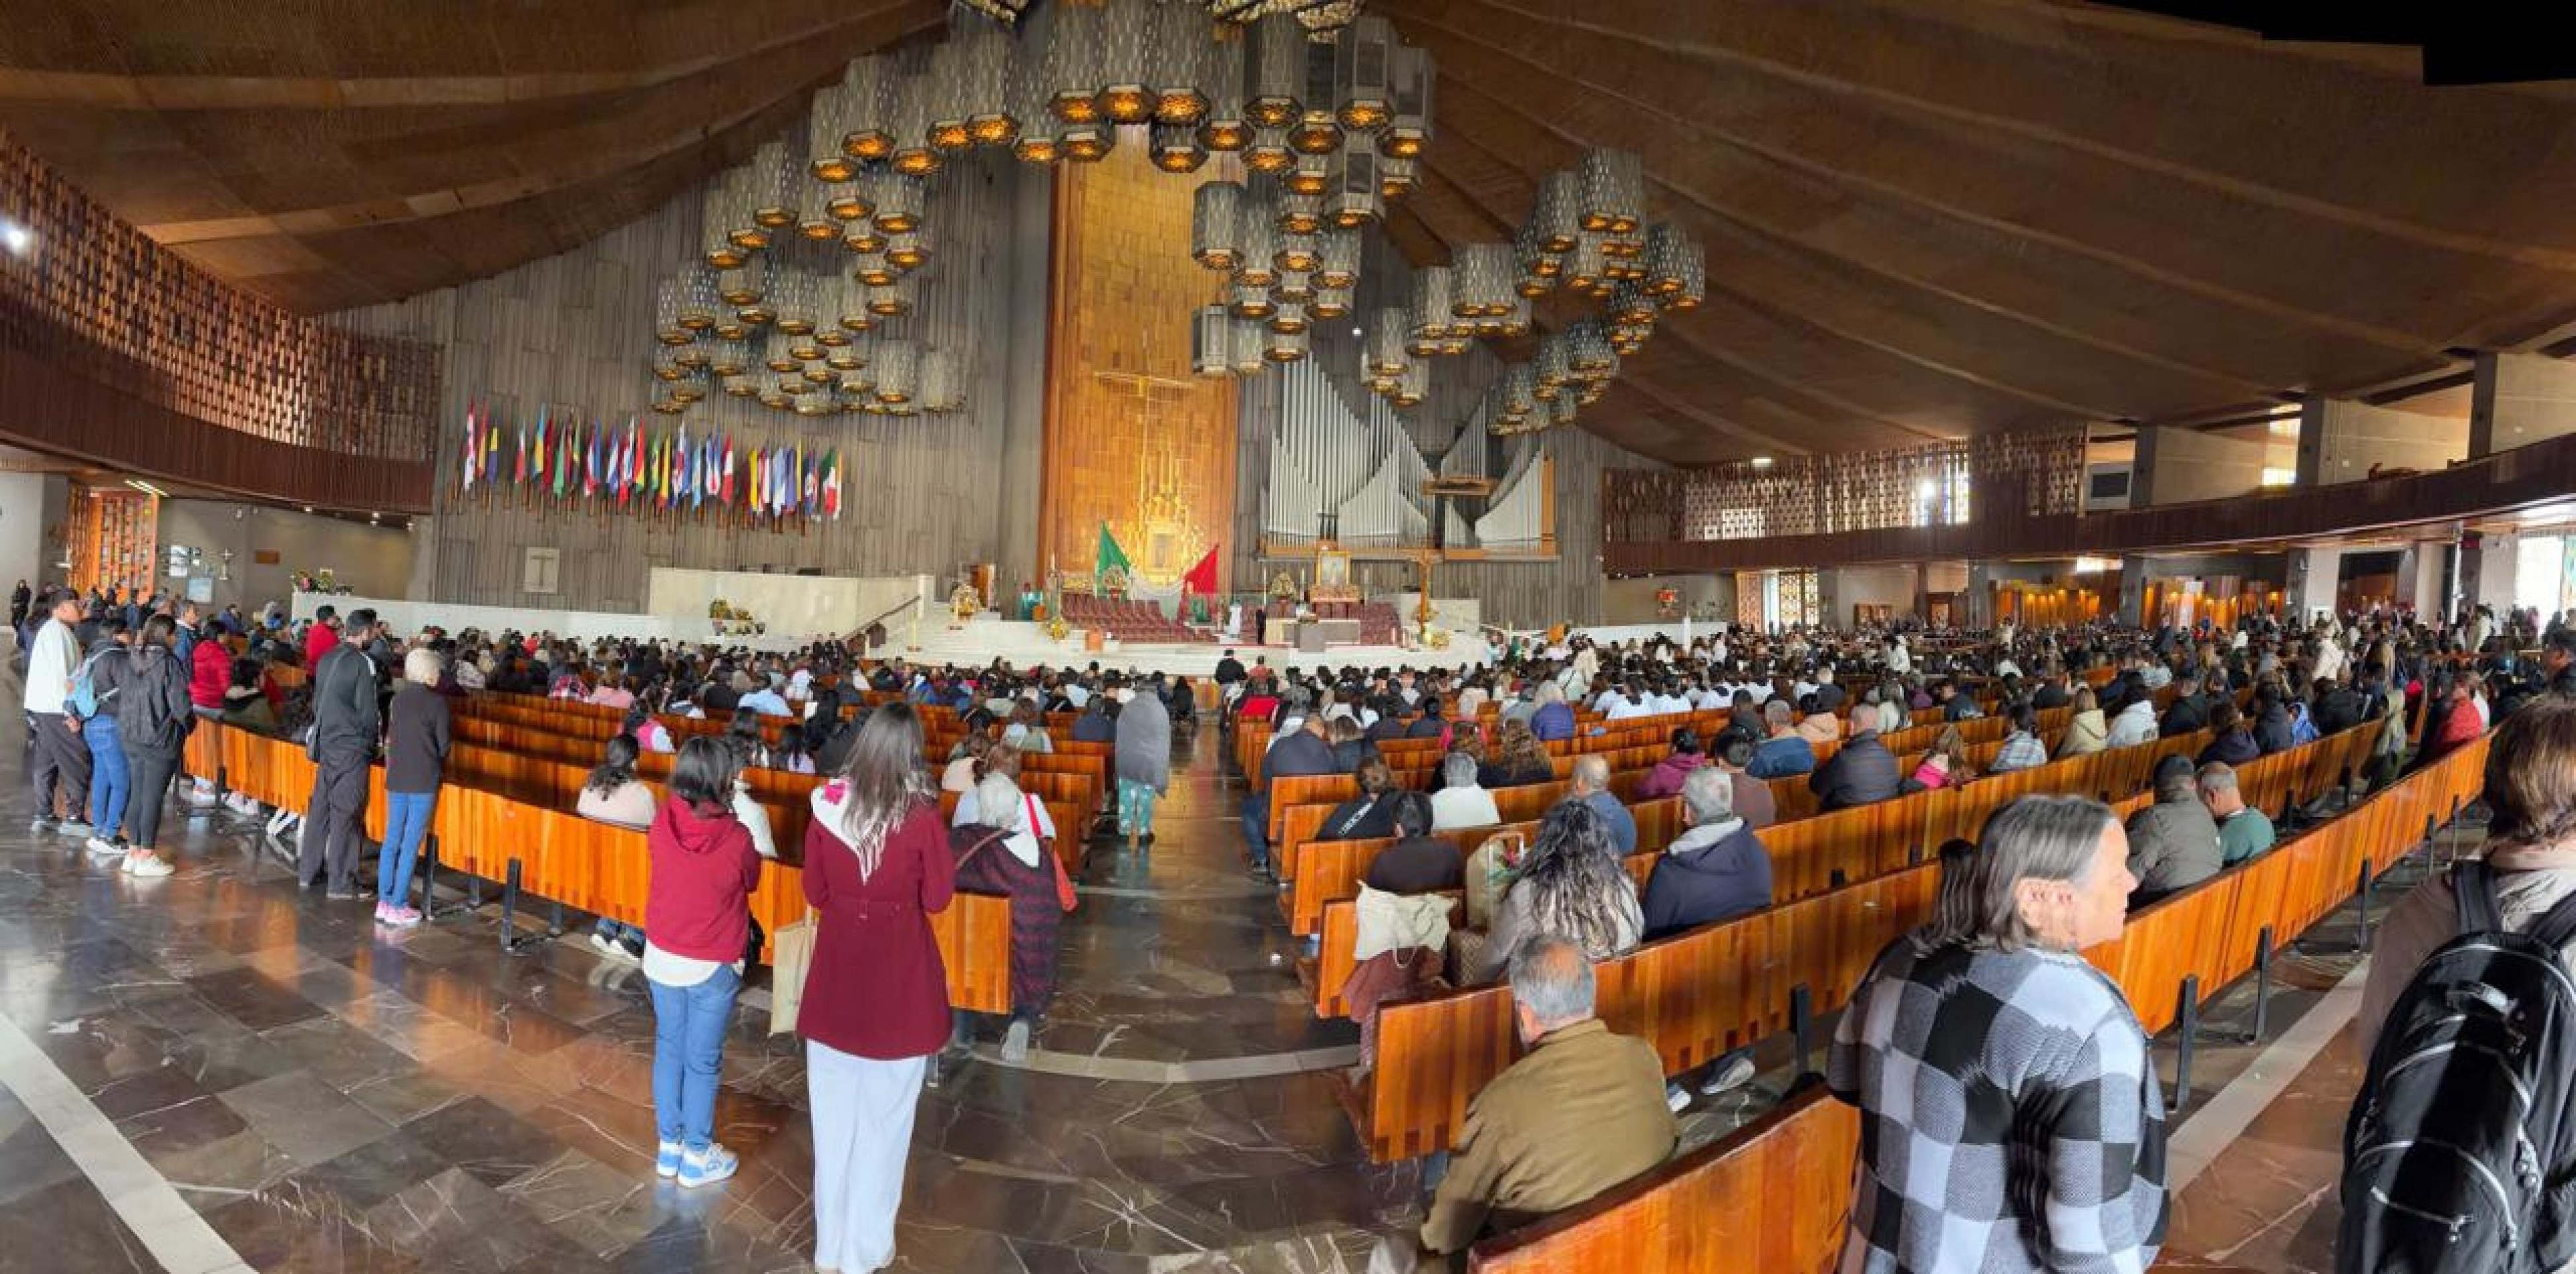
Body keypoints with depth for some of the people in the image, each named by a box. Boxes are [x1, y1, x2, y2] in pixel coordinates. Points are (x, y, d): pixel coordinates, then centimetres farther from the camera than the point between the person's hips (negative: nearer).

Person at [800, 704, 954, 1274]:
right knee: (881, 1120, 13)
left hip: (836, 977, 3)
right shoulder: (921, 816, -18)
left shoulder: (826, 806, -9)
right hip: (899, 983, -3)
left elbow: (815, 893, 2)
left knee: (834, 1117, 19)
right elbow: (938, 897, -7)